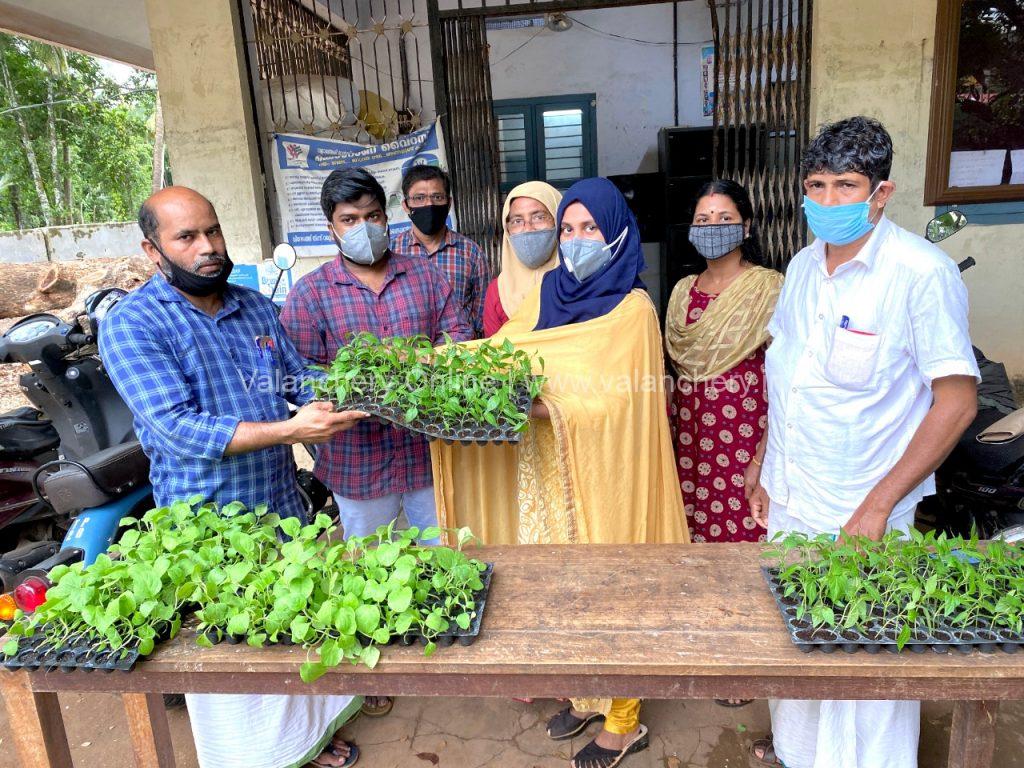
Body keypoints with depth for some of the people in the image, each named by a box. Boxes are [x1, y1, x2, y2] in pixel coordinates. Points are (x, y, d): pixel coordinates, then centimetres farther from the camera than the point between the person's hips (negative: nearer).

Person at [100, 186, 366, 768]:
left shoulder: (257, 308, 6)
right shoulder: (132, 325, -14)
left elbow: (299, 379, 7)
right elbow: (179, 428, -24)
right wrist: (288, 430, -31)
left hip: (285, 505, 6)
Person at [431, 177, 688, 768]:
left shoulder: (632, 309, -12)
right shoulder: (548, 294, 7)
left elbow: (610, 402, -21)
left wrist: (533, 406, -31)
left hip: (600, 472, -6)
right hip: (545, 467, 6)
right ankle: (586, 693, 39)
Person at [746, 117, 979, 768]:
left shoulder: (922, 273, -16)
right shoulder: (805, 265, 5)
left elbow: (958, 399, -16)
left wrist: (879, 505, -19)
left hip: (860, 514, -6)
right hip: (790, 499, 7)